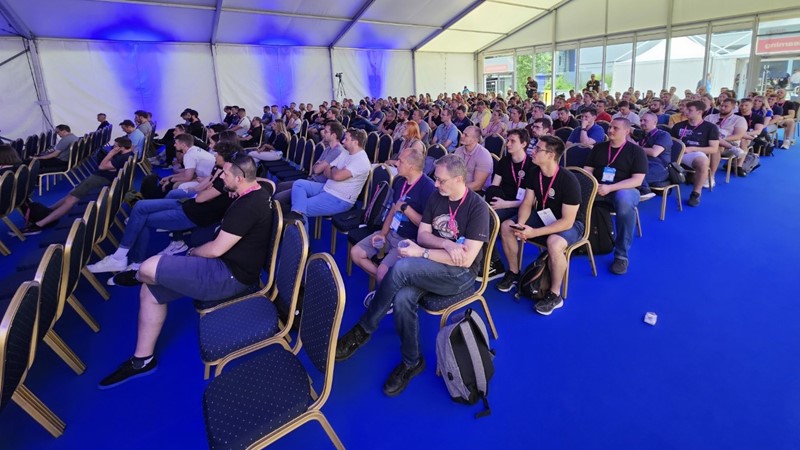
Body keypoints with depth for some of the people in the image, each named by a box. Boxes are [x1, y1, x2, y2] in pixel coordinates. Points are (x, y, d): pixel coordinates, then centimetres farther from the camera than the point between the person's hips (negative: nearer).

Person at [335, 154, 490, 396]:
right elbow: (422, 234, 5)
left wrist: (422, 253, -19)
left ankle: (363, 330, -12)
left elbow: (466, 259, -19)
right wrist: (446, 244, -16)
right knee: (403, 298, -27)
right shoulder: (436, 198, 6)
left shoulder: (477, 207, -13)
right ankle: (412, 361, -6)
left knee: (401, 267, -30)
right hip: (432, 268, 6)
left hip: (461, 274, -5)